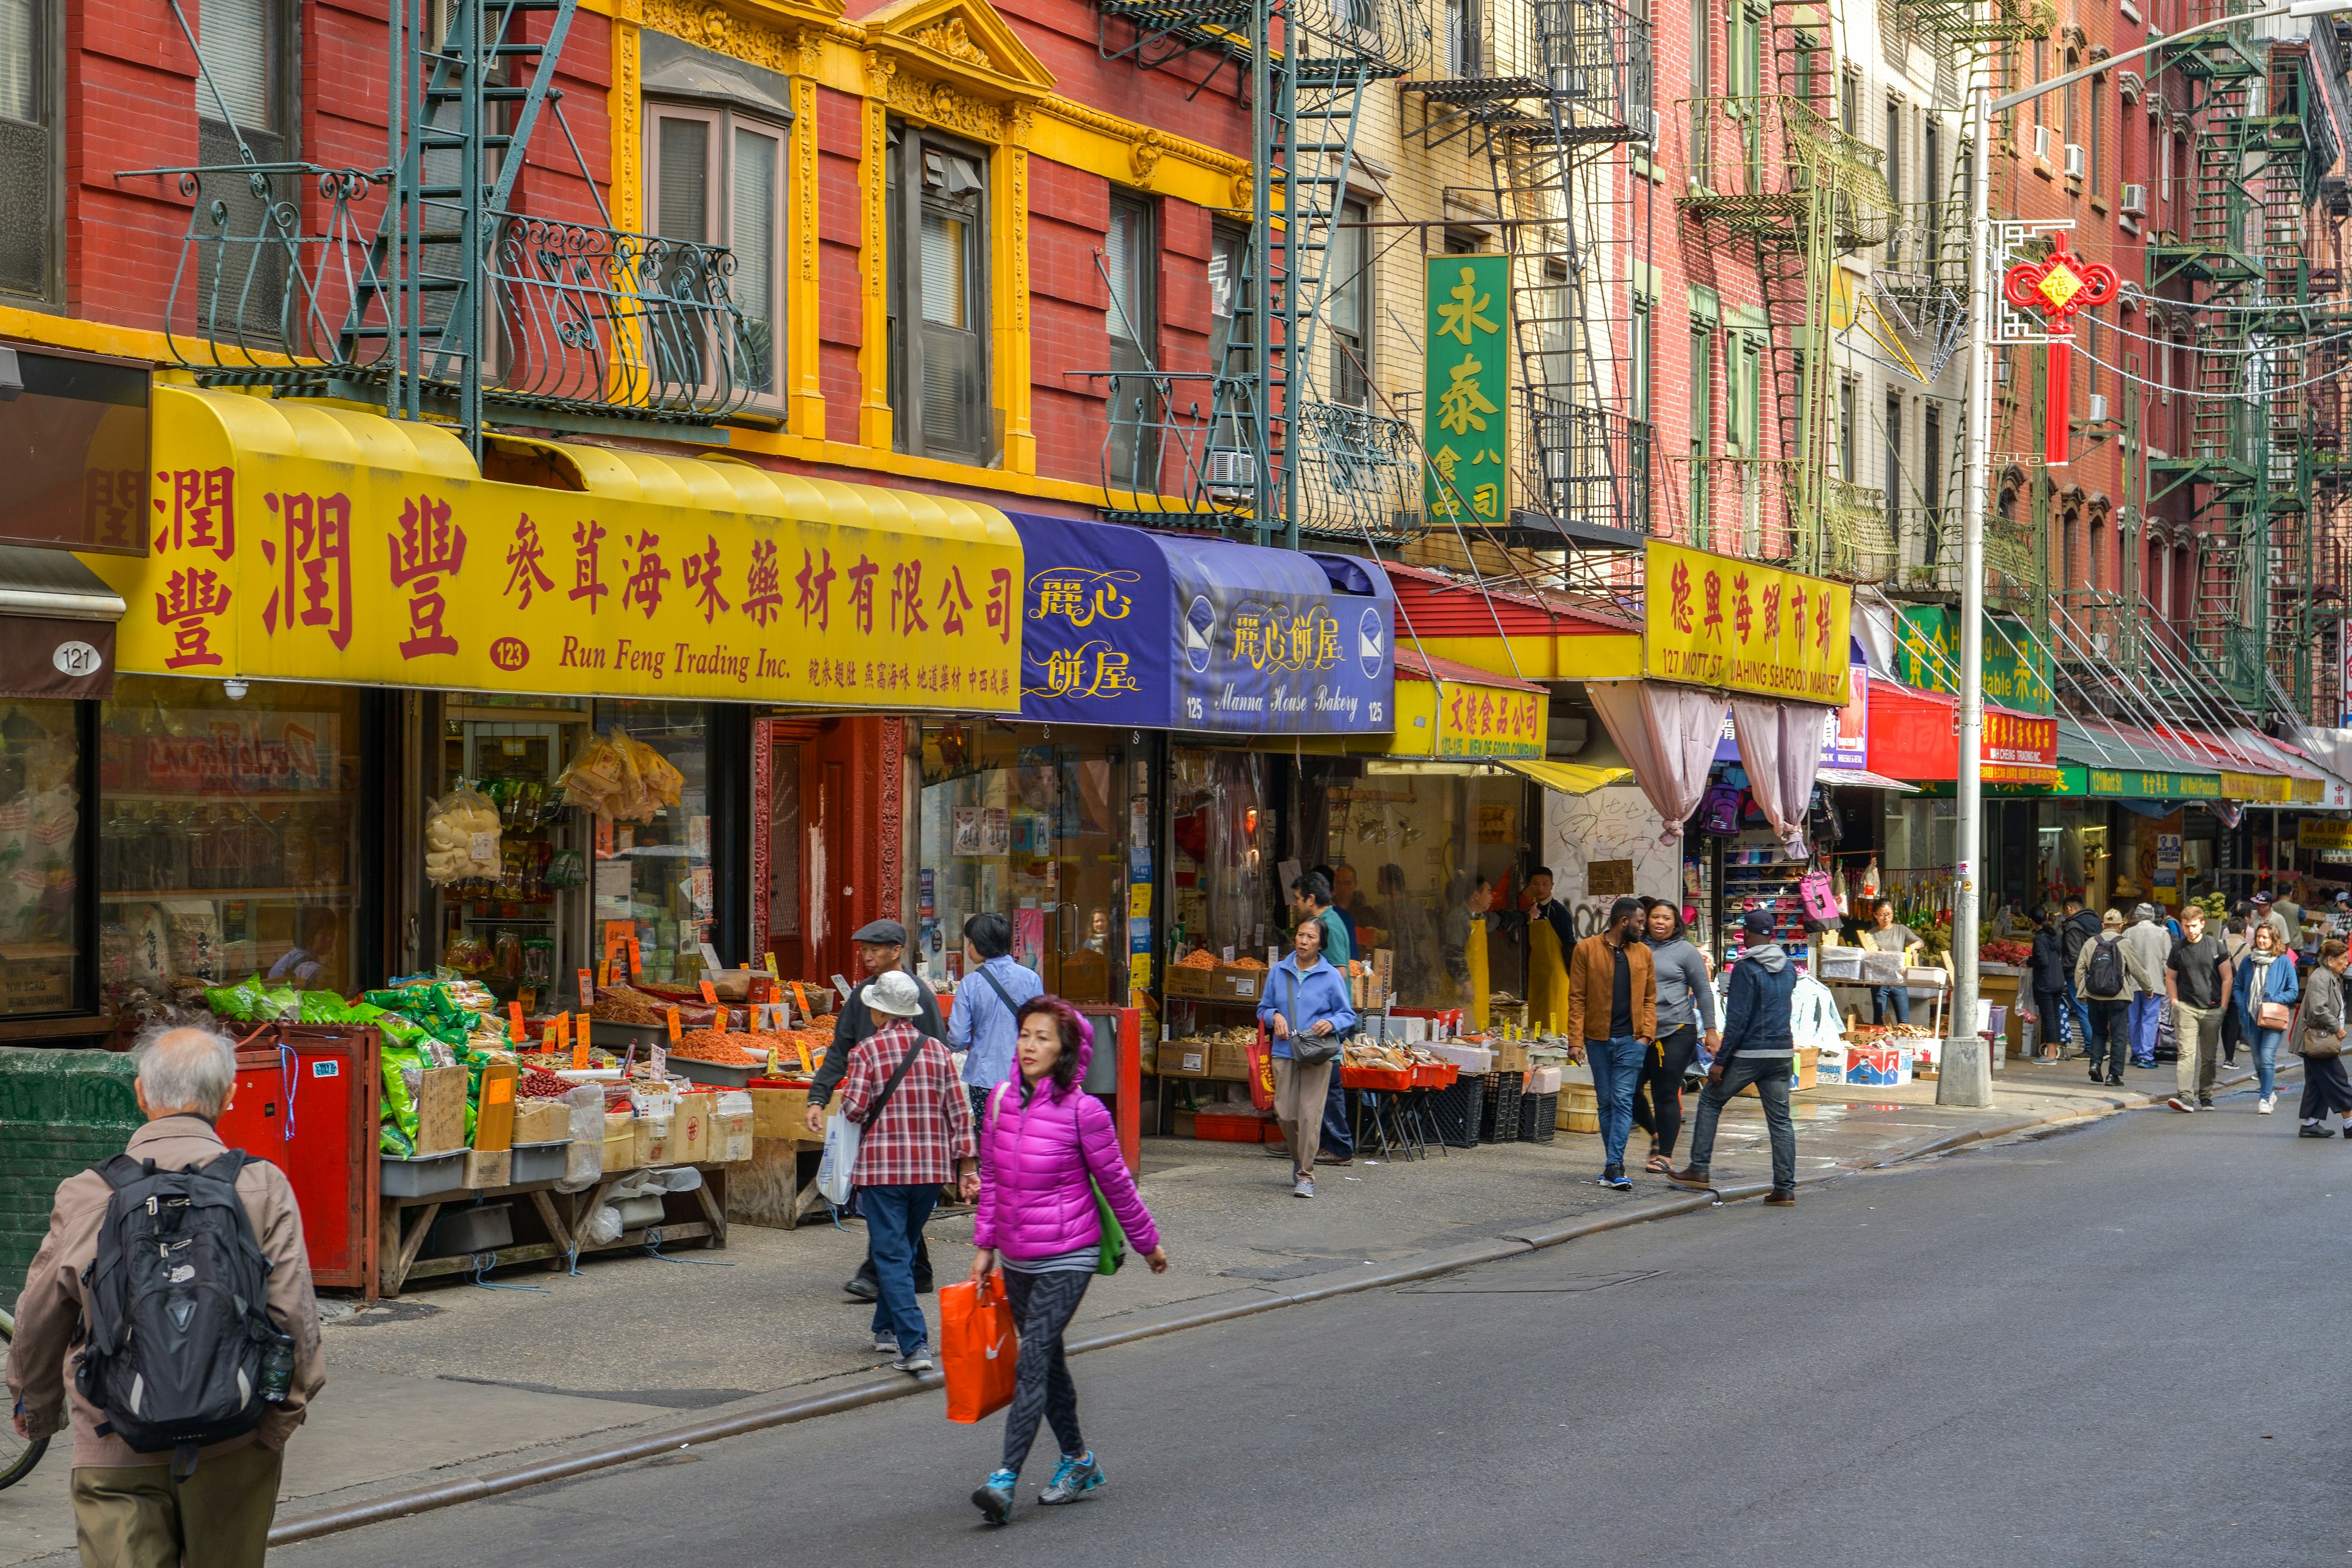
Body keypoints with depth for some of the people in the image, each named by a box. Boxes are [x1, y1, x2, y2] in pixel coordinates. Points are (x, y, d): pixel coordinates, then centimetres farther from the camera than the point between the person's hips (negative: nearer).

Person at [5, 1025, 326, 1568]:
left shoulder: (84, 1195, -2)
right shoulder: (263, 1187, -6)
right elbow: (295, 1317, -9)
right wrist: (283, 1417, 4)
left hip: (115, 1456, 0)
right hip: (232, 1451, 0)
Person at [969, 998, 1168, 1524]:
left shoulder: (1082, 1111, -13)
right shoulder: (1001, 1100, 1)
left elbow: (1115, 1182, -3)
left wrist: (1148, 1243, 6)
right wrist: (984, 1246, 12)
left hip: (1067, 1258, -6)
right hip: (1017, 1259, 6)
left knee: (1032, 1363, -12)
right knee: (1046, 1360, 15)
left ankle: (1006, 1478, -15)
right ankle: (1077, 1461, 30)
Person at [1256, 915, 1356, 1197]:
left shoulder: (1331, 977, 0)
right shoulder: (1278, 972, 10)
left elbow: (1348, 1015, 5)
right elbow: (1264, 1007, 19)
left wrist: (1331, 1023, -16)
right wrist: (1274, 1016, -3)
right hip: (1284, 1051, 3)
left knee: (1310, 1114, -7)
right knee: (1285, 1113, 1)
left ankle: (1305, 1176, -1)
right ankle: (1299, 1159, 28)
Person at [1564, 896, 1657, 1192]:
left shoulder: (1643, 953, 8)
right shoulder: (1587, 950, -1)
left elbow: (1649, 998, 12)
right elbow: (1577, 998, -1)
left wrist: (1646, 1033, -2)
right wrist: (1576, 1040, -8)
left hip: (1631, 1039, 0)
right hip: (1598, 1038, 0)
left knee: (1622, 1101, -8)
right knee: (1606, 1102, 7)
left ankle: (1614, 1167, -13)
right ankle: (1614, 1164, 14)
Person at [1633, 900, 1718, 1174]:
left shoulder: (1686, 952, 0)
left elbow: (1703, 992, 2)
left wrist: (1711, 1030, -2)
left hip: (1676, 1033, -4)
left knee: (1666, 1095, -3)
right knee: (1630, 1089, 0)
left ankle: (1665, 1155, 7)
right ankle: (1655, 1134, 26)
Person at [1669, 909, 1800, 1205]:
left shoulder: (1746, 968, -12)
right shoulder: (1789, 969, 9)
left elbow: (1737, 1019, -14)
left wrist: (1720, 1060, -11)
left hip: (1748, 1053, -6)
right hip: (1783, 1053, 6)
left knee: (1710, 1101, 12)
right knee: (1780, 1119, 6)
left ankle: (1699, 1170, 10)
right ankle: (1785, 1187, 2)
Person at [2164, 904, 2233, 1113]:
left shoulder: (2215, 946, 1)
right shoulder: (2178, 949, 5)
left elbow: (2226, 978, 4)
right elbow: (2170, 978, 16)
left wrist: (2223, 1006, -1)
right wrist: (2174, 1002, 4)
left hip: (2212, 1009, 0)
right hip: (2186, 1008, 0)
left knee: (2209, 1057, 7)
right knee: (2187, 1053, -13)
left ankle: (2205, 1097, 17)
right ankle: (2185, 1096, -21)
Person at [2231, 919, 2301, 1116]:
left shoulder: (2284, 961, -3)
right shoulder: (2248, 961, 7)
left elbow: (2294, 991, 1)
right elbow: (2237, 987, 14)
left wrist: (2275, 1001, -14)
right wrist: (2242, 1006, -2)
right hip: (2253, 1017, 4)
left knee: (2267, 1058, -16)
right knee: (2258, 1061, 10)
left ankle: (2265, 1100, -12)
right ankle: (2270, 1093, 30)